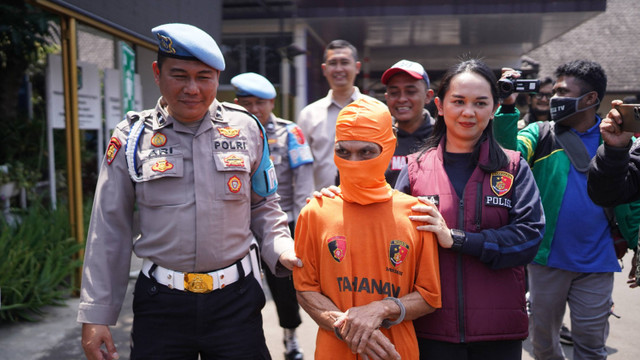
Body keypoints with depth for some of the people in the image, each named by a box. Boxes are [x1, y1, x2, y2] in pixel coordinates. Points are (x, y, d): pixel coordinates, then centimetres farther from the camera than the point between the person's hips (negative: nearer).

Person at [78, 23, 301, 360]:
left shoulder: (246, 128, 1)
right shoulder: (131, 138, -2)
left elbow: (263, 205, 11)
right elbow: (109, 230, 1)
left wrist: (281, 249, -8)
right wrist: (96, 315, 0)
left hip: (236, 298, 1)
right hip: (160, 303, 0)